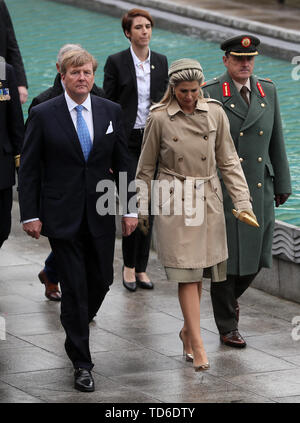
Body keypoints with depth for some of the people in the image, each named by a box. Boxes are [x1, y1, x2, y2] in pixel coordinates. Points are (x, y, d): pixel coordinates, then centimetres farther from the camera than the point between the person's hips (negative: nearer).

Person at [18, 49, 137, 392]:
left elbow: (122, 163, 8)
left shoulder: (111, 112, 4)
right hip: (62, 215, -3)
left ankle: (77, 324, 42)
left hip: (101, 214, 3)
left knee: (102, 279, 9)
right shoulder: (43, 115, -5)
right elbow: (29, 168, -3)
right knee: (74, 287, -3)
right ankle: (81, 363, 4)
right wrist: (30, 215, -8)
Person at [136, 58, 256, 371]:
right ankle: (197, 346, -7)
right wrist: (142, 210, 6)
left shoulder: (215, 113, 0)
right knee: (187, 274, -7)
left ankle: (187, 331, 30)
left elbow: (228, 161, 6)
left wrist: (242, 201, -1)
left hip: (208, 201, 3)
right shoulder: (159, 118, -6)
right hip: (174, 202, -3)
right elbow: (146, 168, 3)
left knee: (198, 271, 9)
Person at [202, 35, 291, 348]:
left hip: (260, 190, 5)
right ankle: (227, 327, 14)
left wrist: (282, 183, 13)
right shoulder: (210, 95, -7)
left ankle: (230, 297, 38)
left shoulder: (268, 91, 8)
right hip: (224, 191, -5)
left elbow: (276, 141, 13)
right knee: (227, 258, 1)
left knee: (256, 255, 9)